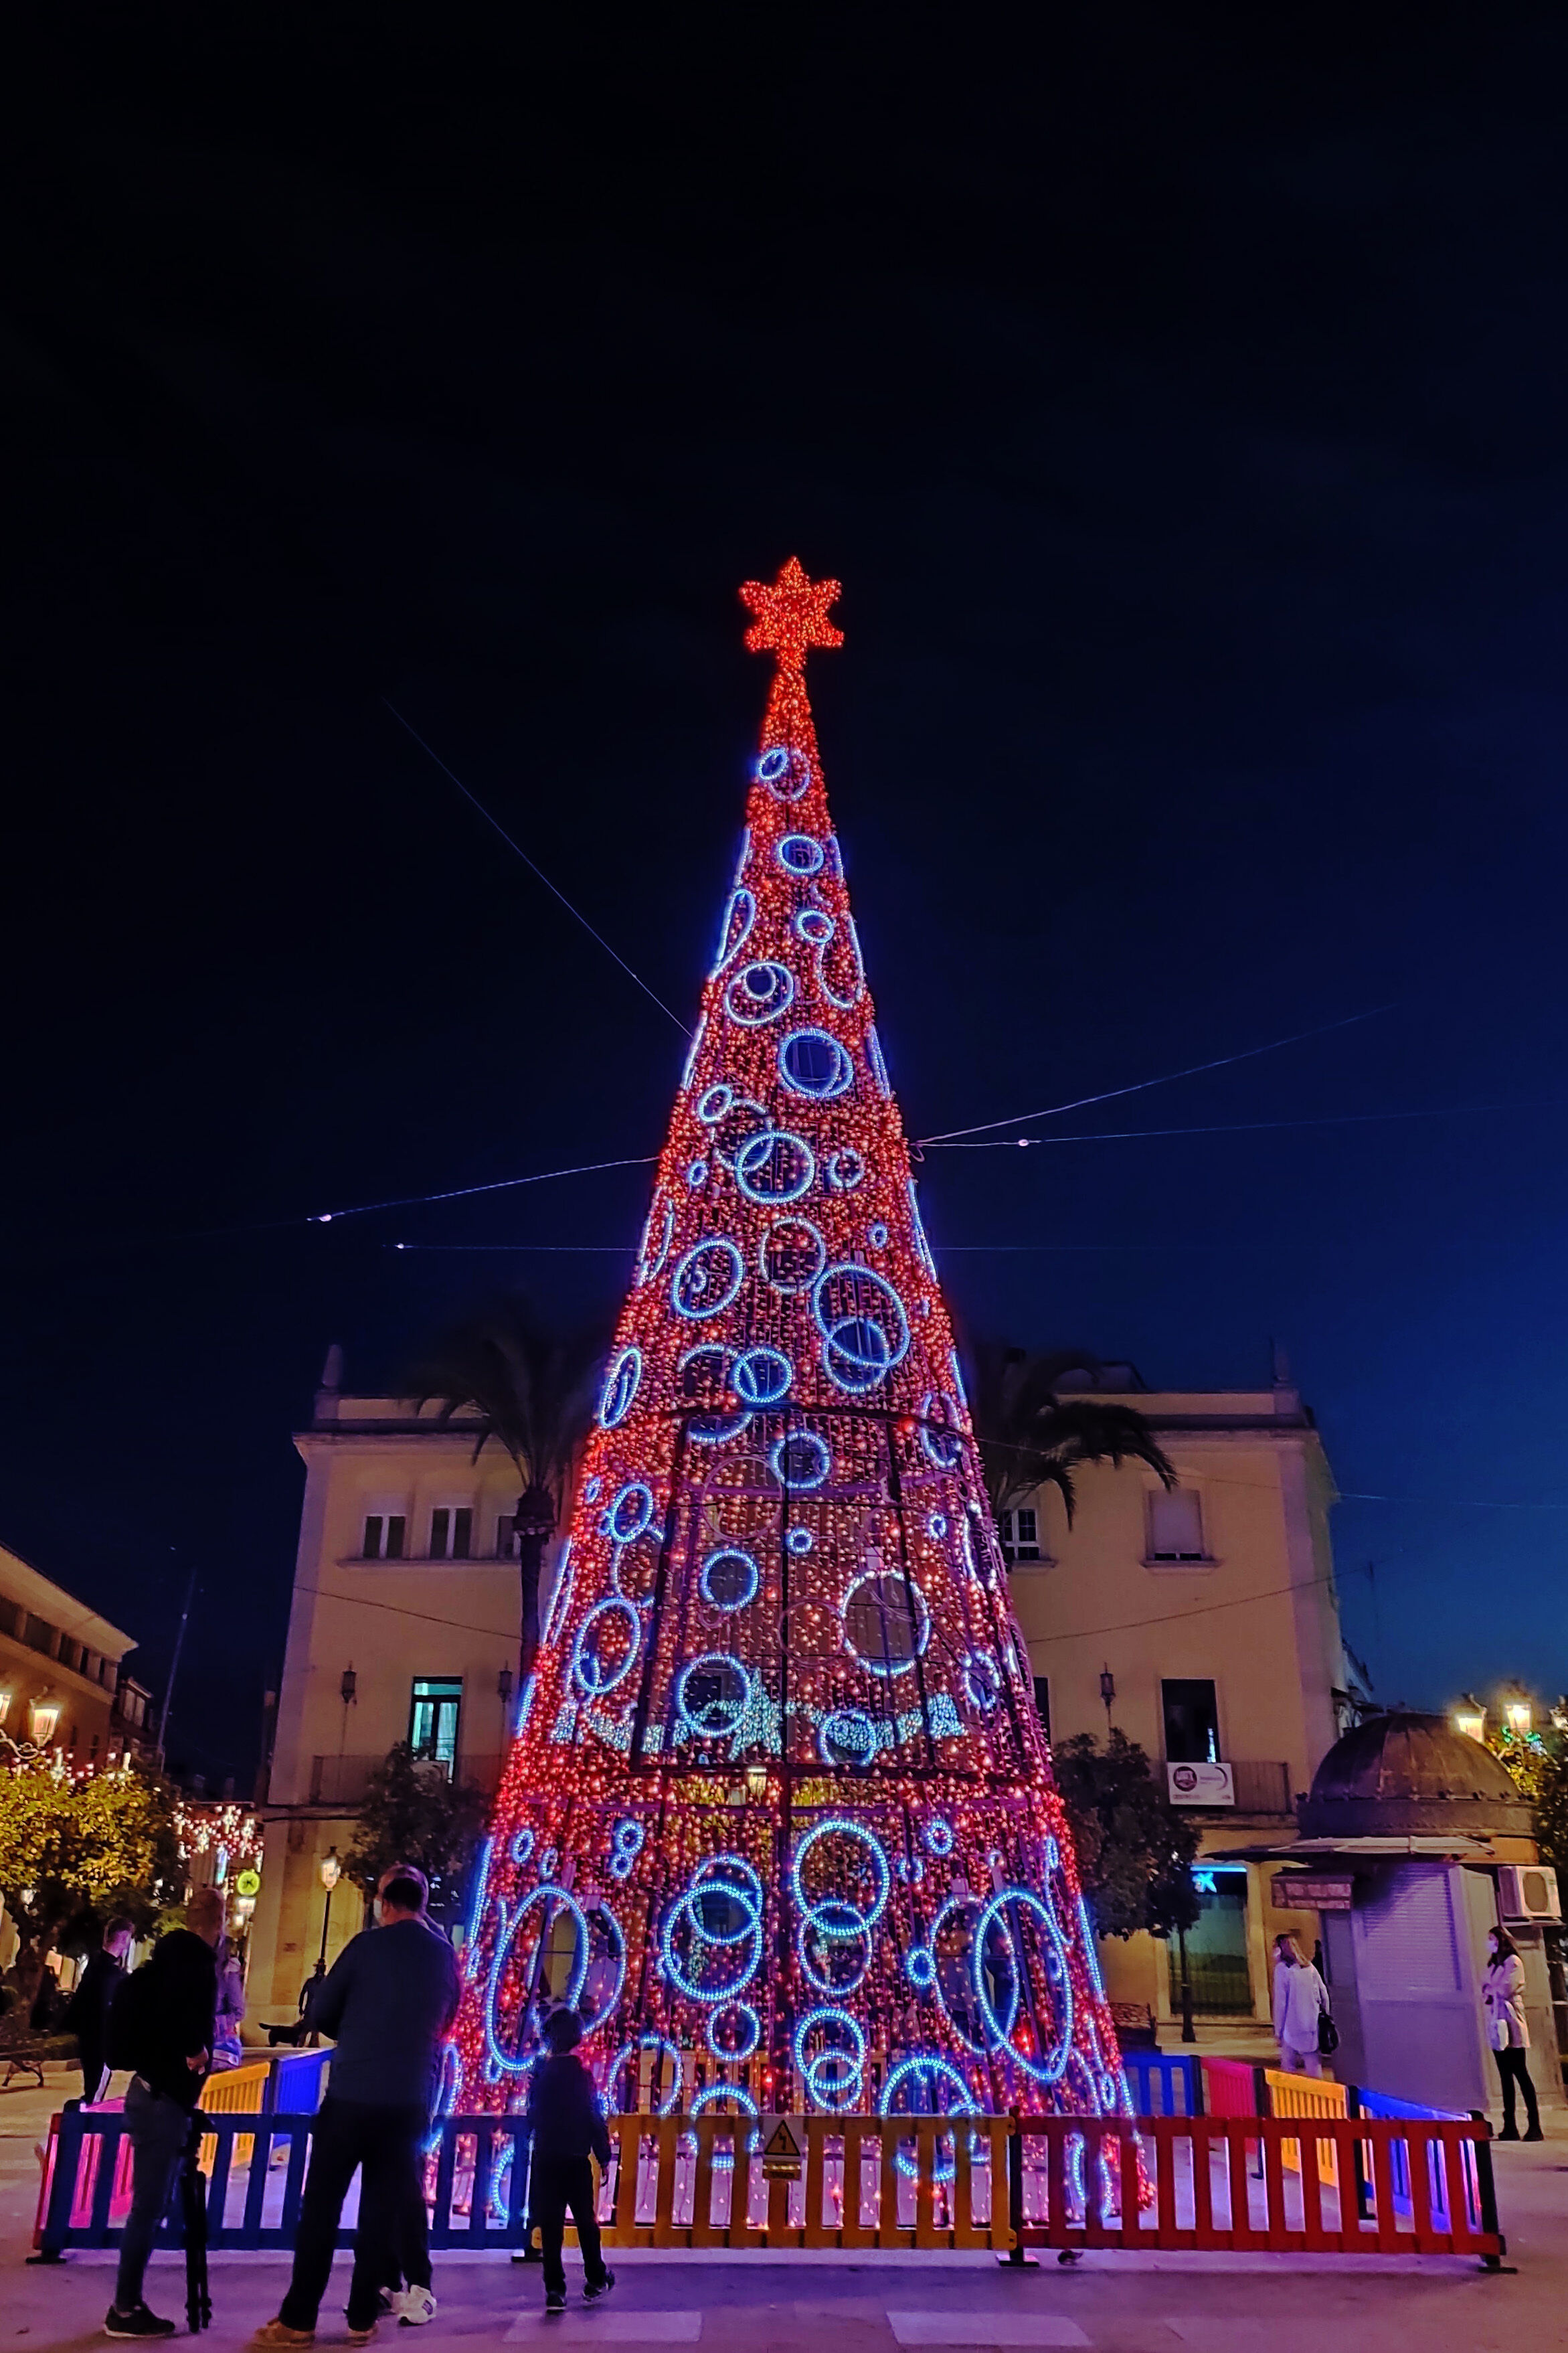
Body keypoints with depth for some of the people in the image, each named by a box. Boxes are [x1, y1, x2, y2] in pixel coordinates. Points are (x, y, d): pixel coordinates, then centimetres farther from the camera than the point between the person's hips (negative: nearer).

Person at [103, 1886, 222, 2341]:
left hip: (156, 2092, 9)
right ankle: (125, 2310, 5)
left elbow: (131, 1997, 16)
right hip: (164, 2097, -9)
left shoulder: (170, 1955, 10)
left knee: (151, 2204, 15)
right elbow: (177, 2011, -32)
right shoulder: (196, 1962, -16)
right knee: (148, 2206, -2)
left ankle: (128, 2303, 21)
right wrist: (194, 2049, -16)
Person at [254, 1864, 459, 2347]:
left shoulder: (368, 1945, -6)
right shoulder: (445, 1955, 6)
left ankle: (298, 2320, 7)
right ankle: (362, 2319, 11)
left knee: (321, 2205, 6)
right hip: (410, 2100, 3)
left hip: (352, 2094, -3)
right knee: (384, 2207, 10)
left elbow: (319, 2014, 2)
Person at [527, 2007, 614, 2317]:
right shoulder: (581, 2074, -10)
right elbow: (595, 2119, -8)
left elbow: (532, 2115, 3)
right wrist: (604, 2157, -1)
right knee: (586, 2221, 14)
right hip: (577, 2160, -1)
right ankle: (596, 2281, 23)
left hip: (546, 2160, 1)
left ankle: (555, 2290, 3)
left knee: (551, 2224, 6)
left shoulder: (539, 2073, -5)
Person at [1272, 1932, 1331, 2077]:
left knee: (1289, 2067, 4)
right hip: (1313, 2026, 6)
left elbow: (1280, 2003, -10)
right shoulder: (1309, 1966, 8)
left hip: (1293, 2029, -6)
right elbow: (1324, 1995, 11)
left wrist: (1278, 2031, -5)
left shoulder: (1282, 1968, -9)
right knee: (1314, 2066, 10)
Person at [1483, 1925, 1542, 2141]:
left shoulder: (1513, 1961, -4)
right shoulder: (1493, 1965, 19)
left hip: (1510, 2024, -8)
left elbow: (1506, 1990, -14)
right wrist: (1489, 1993, -4)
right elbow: (1485, 1992, 16)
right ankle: (1510, 2126, 8)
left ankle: (1535, 2126, -7)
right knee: (1505, 2075, 7)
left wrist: (1490, 1990, 2)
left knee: (1520, 2074, -8)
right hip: (1496, 2024, 8)